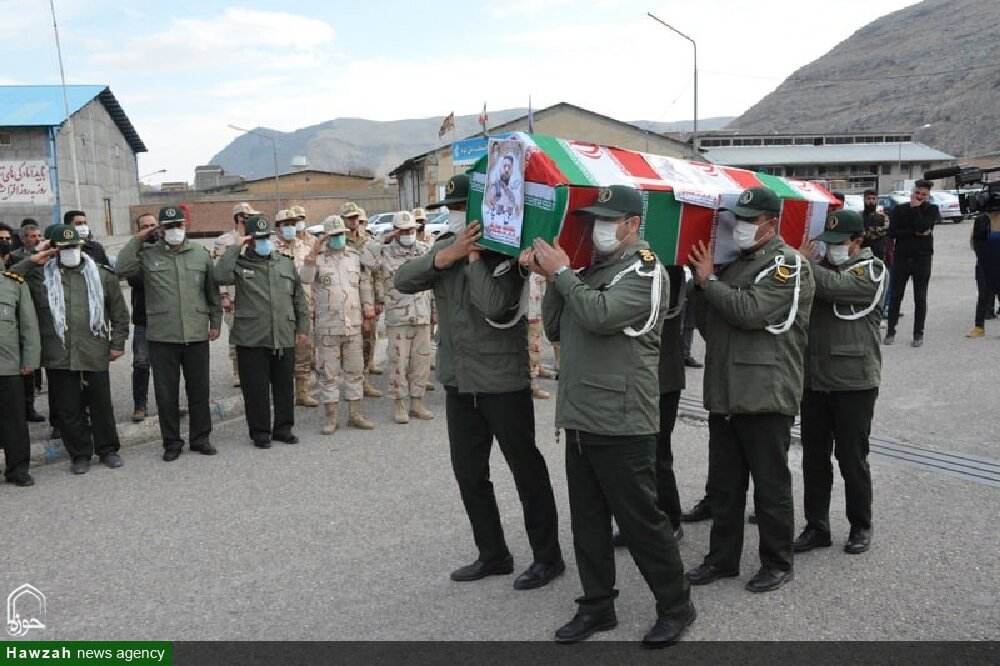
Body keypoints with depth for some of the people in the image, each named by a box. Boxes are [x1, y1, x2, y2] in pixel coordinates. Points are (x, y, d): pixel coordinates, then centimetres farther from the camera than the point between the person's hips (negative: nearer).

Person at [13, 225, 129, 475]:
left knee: (102, 405, 8)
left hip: (95, 354, 0)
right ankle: (80, 454, 21)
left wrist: (117, 343, 4)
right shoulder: (41, 275, 5)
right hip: (59, 357, 0)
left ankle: (108, 449, 24)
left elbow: (119, 312, 8)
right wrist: (32, 261, -9)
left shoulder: (102, 275, 6)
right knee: (68, 409, 7)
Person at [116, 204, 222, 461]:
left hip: (197, 335, 1)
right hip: (161, 337, -1)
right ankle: (171, 442, 19)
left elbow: (213, 292, 11)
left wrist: (215, 323, 10)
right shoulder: (148, 254, 3)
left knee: (199, 390, 10)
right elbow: (123, 269, -14)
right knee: (166, 392, 6)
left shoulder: (201, 254, 6)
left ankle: (200, 438, 24)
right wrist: (137, 239, -9)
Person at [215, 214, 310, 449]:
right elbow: (221, 276, -21)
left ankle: (283, 428, 25)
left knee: (285, 386, 11)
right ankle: (260, 432, 16)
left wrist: (302, 326, 12)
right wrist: (234, 248, -14)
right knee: (256, 388, 2)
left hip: (284, 338, 4)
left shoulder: (286, 263, 12)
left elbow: (299, 298, 16)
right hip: (251, 339, -3)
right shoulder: (240, 263, 1)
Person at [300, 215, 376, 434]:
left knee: (355, 370, 9)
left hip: (353, 325, 3)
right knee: (328, 373, 3)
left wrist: (368, 313, 13)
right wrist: (314, 252, -24)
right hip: (327, 326, -3)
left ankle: (355, 414, 19)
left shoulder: (356, 256, 9)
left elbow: (365, 285, 15)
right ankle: (332, 417, 12)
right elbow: (304, 278, -19)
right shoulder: (318, 258, -1)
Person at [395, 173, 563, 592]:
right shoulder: (444, 247, 8)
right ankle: (493, 554, 27)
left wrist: (473, 254, -19)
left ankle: (547, 556, 17)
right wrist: (448, 255, -19)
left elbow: (494, 305, -28)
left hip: (502, 380, -7)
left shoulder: (504, 252, -11)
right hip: (458, 381, 7)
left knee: (526, 469, 4)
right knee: (468, 472, 13)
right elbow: (402, 281, -7)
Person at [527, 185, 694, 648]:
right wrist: (550, 276, 0)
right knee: (587, 520, 14)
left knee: (641, 519, 2)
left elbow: (600, 315, -25)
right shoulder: (590, 271, 15)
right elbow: (556, 330, 12)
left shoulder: (645, 270, -9)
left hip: (621, 423, -8)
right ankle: (597, 606, 28)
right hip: (580, 420, 8)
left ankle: (676, 606, 20)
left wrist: (561, 272, -13)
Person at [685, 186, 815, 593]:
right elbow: (709, 325, 16)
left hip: (766, 395, -7)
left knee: (771, 485, 5)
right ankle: (722, 558, 27)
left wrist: (708, 279, -12)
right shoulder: (733, 263, 16)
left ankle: (777, 563, 21)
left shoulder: (788, 265, -8)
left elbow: (751, 311, -23)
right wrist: (699, 286, 1)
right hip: (724, 392, 8)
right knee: (723, 484, 15)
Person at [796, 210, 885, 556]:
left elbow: (833, 287, -23)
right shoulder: (820, 266, 11)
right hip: (814, 380, 5)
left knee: (852, 458, 6)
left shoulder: (872, 270, -6)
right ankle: (816, 527, 21)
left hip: (854, 382, -5)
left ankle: (860, 526, 24)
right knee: (814, 458, 9)